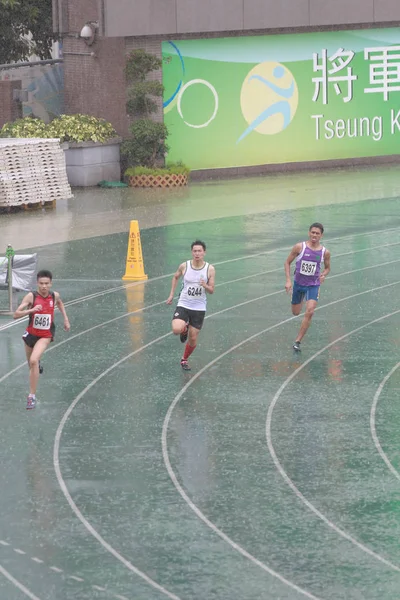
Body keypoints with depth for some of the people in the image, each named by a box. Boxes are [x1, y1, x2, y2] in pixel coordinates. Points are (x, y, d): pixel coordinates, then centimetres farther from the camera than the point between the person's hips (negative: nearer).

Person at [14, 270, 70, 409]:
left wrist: (65, 319, 15)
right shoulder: (31, 296, -16)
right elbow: (16, 314, -22)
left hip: (46, 335, -1)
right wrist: (32, 310, -36)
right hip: (31, 333, 1)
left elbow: (60, 303, 20)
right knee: (32, 363, 21)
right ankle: (37, 365, 62)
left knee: (34, 361, -24)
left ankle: (32, 396, -20)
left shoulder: (54, 296, -8)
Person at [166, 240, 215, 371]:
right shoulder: (184, 266, -7)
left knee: (193, 339, 6)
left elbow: (212, 290, -3)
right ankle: (184, 329, 13)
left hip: (199, 308, 0)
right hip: (183, 305, 0)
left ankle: (184, 360, 34)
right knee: (176, 330, -25)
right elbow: (176, 277, 14)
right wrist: (171, 294, 11)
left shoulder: (210, 269, -8)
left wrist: (205, 286, -26)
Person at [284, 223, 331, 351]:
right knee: (295, 312, 16)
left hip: (313, 285, -1)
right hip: (298, 283, 1)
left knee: (309, 312, -20)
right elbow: (287, 262, -3)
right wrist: (288, 280, -12)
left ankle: (298, 341, -11)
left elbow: (327, 267, 10)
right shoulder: (299, 247, -13)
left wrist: (323, 275, -13)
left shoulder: (325, 252, -9)